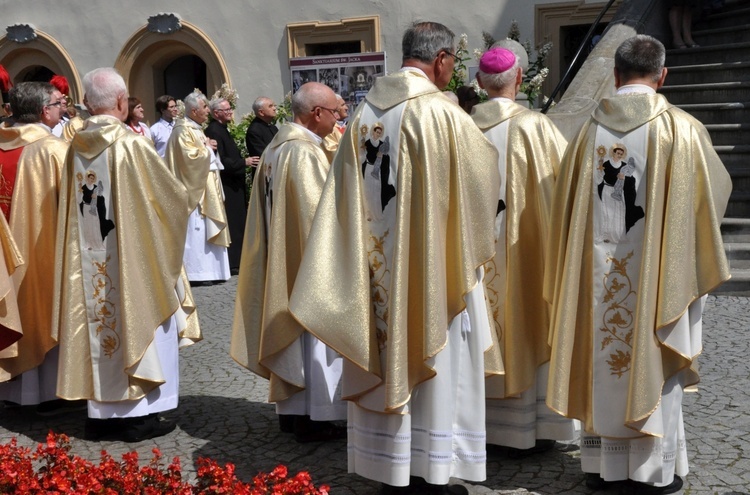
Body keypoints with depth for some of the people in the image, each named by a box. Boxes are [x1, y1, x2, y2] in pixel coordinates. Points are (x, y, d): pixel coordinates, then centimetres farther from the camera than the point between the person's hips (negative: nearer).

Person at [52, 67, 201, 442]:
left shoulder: (75, 147, 2)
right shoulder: (132, 145, -15)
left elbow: (72, 209, 12)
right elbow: (173, 197, -9)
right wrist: (179, 201, 11)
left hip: (89, 263, 5)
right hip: (134, 260, -5)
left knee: (99, 321, 12)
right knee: (137, 322, 5)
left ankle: (101, 411, 18)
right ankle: (138, 413, 9)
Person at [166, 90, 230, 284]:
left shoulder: (196, 129, 18)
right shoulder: (183, 131, -13)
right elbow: (190, 156, -22)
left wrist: (209, 148, 6)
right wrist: (207, 147, -8)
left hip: (206, 188, 10)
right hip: (194, 189, -10)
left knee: (206, 230, 10)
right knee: (195, 230, -9)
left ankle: (208, 270, 13)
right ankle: (196, 272, -7)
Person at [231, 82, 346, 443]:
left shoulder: (275, 147, 9)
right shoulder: (304, 152, -20)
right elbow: (318, 211, -21)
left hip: (281, 257, 9)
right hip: (308, 258, -9)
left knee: (291, 330, 15)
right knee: (313, 332, -1)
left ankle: (290, 409, 23)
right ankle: (314, 417, 5)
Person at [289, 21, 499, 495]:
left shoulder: (364, 113, 5)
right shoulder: (443, 113, -13)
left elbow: (350, 193, 8)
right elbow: (487, 174, -1)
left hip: (377, 265, 6)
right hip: (432, 265, -6)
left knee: (388, 357, 13)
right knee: (432, 362, 6)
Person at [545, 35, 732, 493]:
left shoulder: (590, 129, -1)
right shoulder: (680, 129, -10)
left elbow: (567, 203, 6)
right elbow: (715, 191, 2)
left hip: (598, 272, 3)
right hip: (655, 271, -3)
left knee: (602, 359, 13)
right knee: (652, 364, 7)